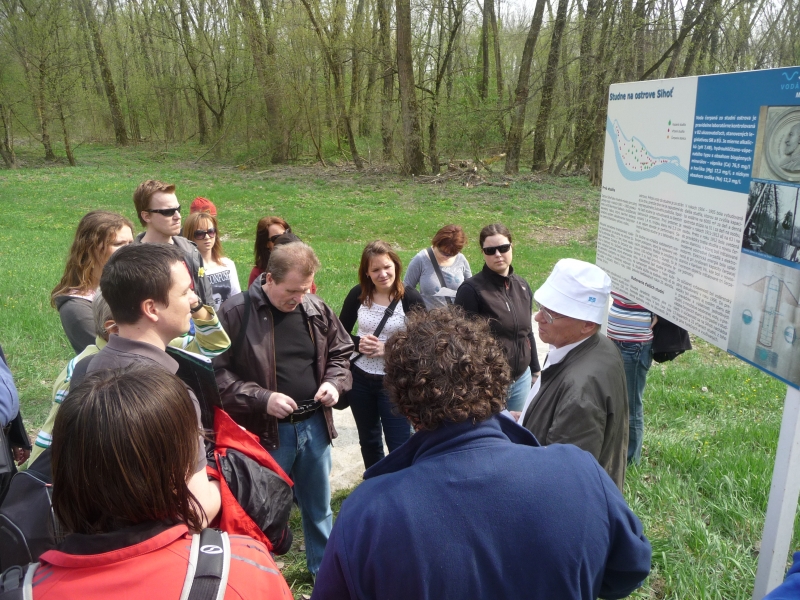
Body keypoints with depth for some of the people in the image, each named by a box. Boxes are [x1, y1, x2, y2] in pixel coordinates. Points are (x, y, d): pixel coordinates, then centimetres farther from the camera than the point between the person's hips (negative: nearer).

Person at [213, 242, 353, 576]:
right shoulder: (235, 313, -13)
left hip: (315, 424, 5)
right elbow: (217, 372, -14)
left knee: (319, 506, 22)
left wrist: (334, 383, -5)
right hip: (264, 430, -5)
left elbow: (341, 353, 14)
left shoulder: (317, 310, 2)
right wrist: (261, 399, -21)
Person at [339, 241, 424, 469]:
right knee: (368, 441, 22)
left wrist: (388, 349, -23)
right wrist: (358, 343, -15)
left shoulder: (410, 298, -14)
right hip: (359, 379, 4)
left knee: (399, 445, 2)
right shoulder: (357, 295, -4)